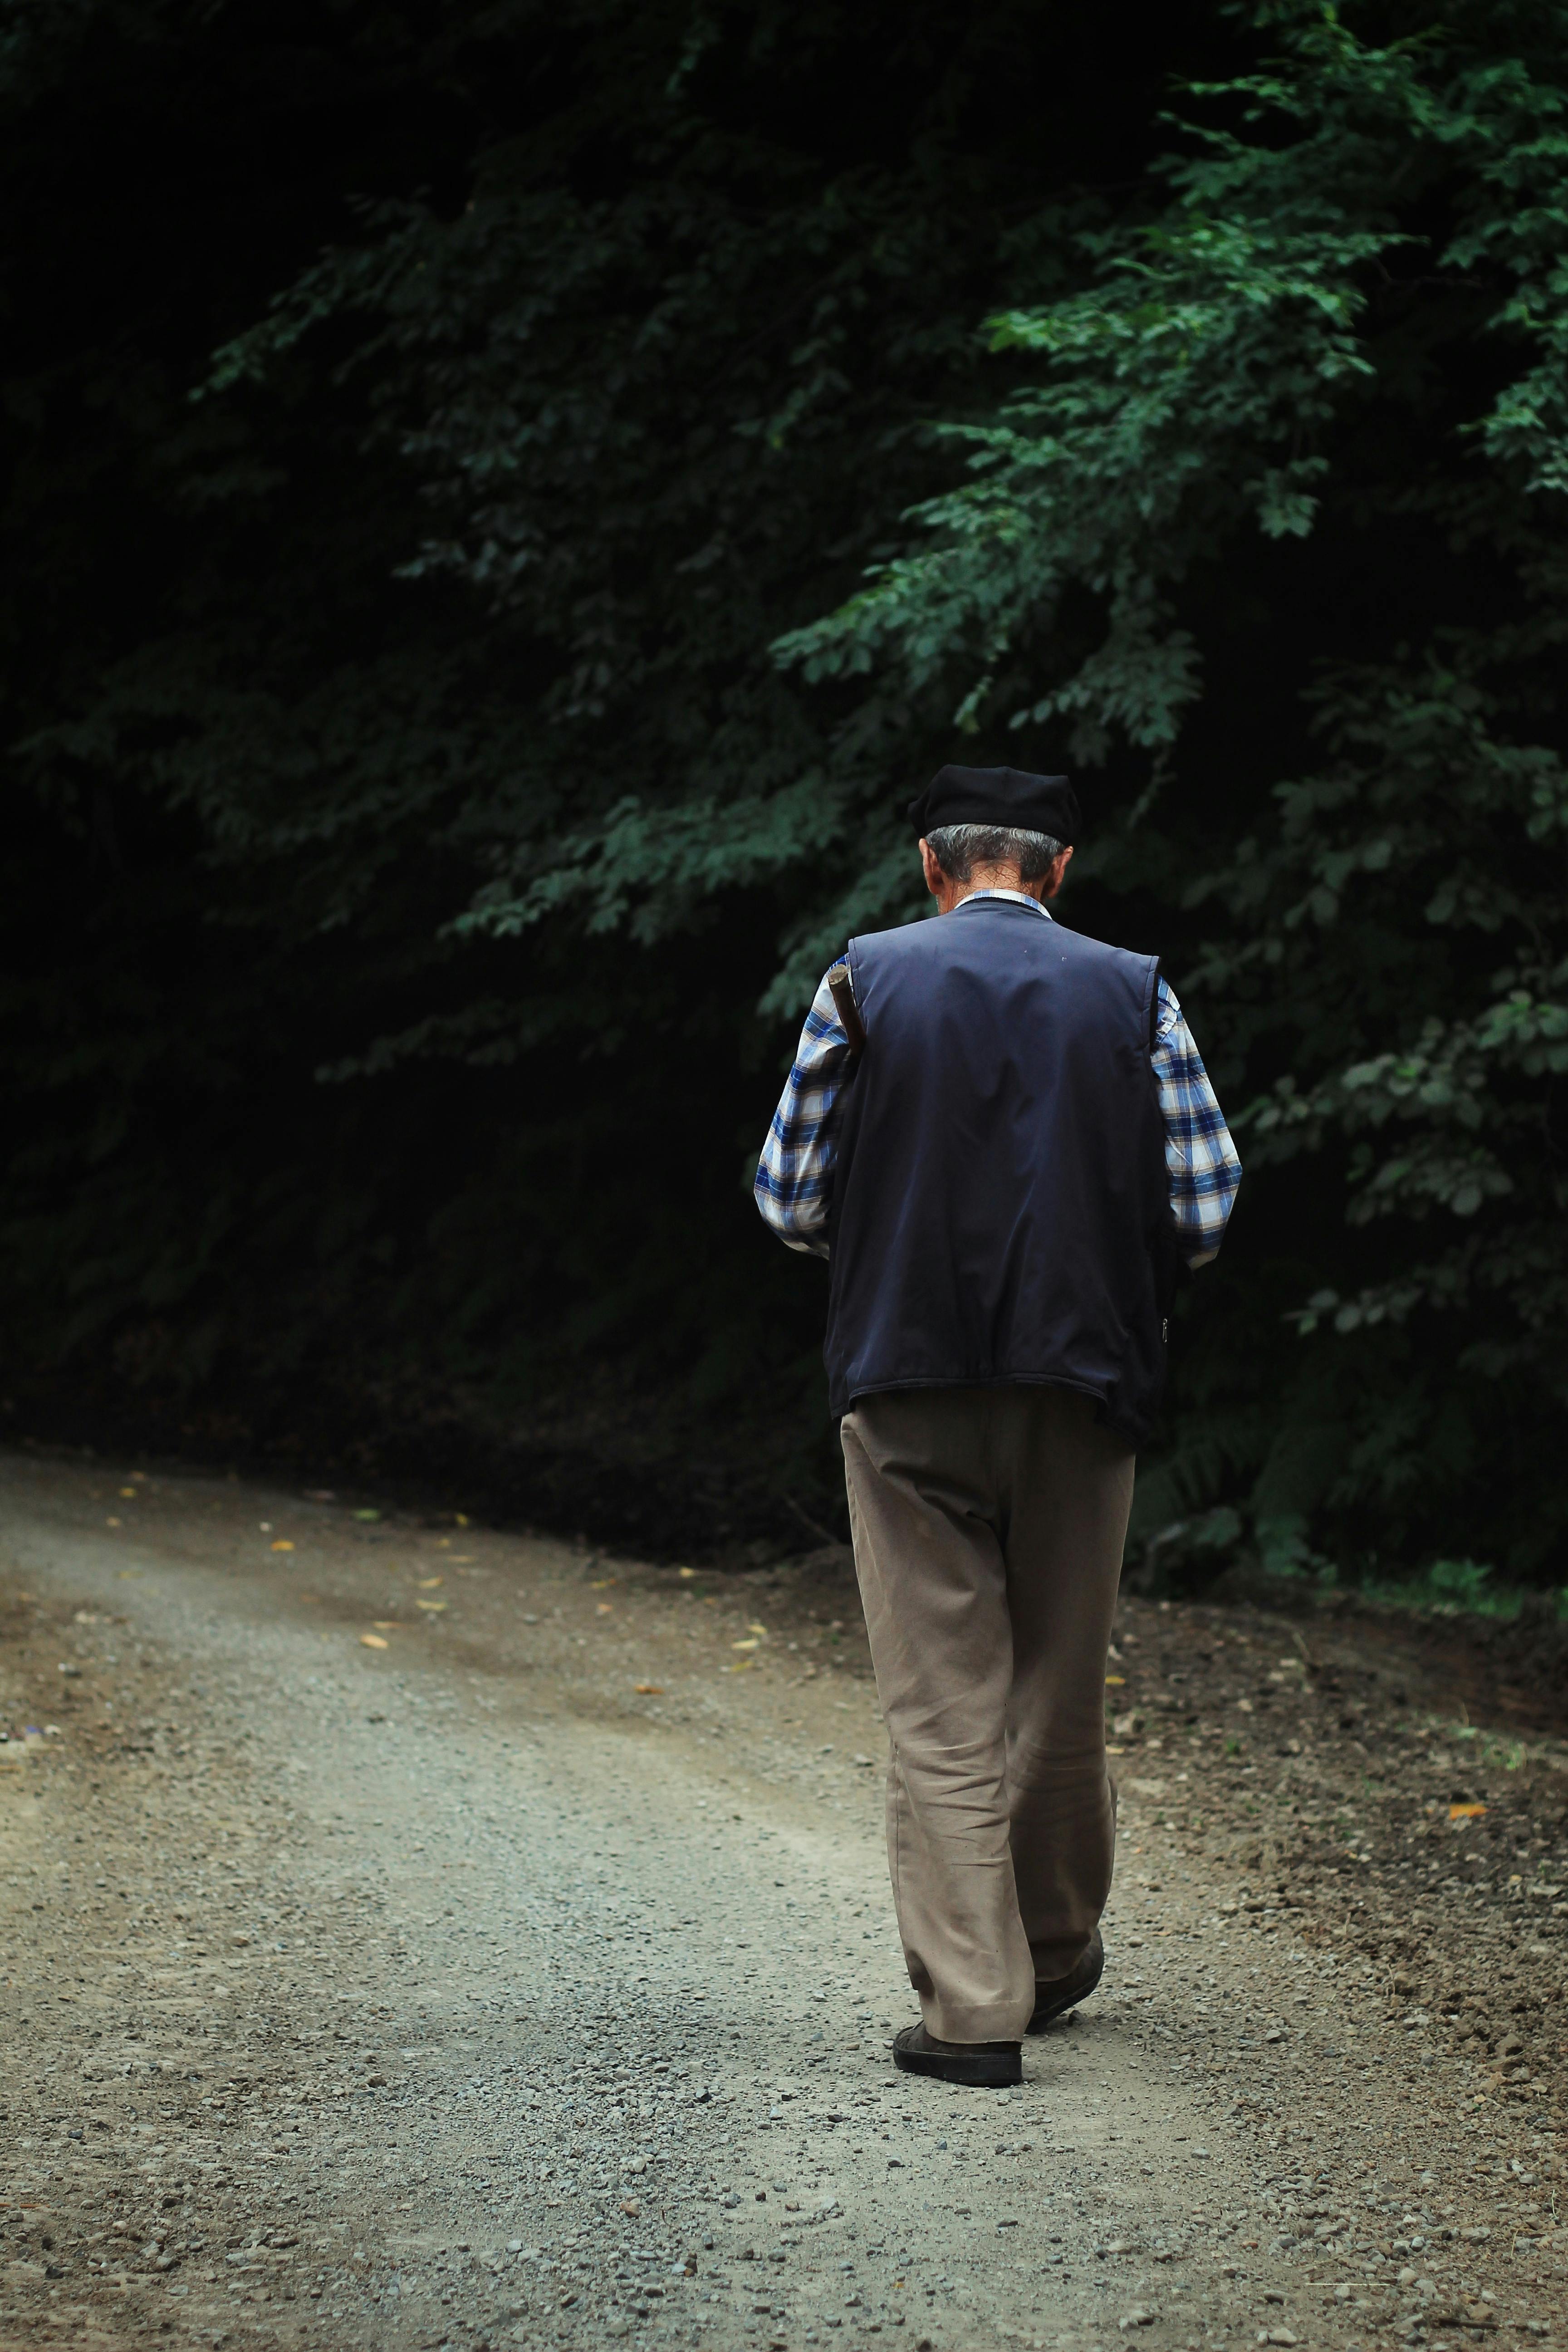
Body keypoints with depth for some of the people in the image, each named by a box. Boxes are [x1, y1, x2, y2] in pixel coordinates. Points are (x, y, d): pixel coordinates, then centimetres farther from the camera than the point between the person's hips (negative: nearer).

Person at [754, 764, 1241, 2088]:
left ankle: (973, 2008, -2)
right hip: (1082, 1383, 1)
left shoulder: (866, 982, -1)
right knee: (1063, 1690, 15)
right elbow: (1206, 1208, -2)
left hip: (907, 1383, -1)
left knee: (941, 1706, 1)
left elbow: (790, 1198, -1)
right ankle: (1059, 1952, 32)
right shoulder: (1134, 995, 1)